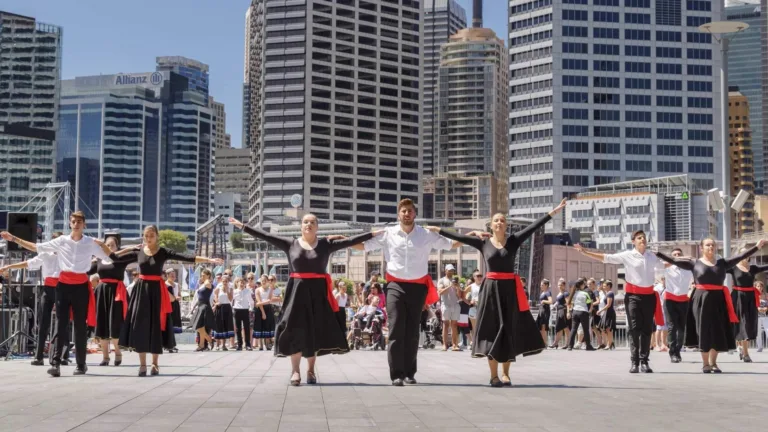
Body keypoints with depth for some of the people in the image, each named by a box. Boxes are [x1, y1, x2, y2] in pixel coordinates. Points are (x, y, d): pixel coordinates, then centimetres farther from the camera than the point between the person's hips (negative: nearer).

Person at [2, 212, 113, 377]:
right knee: (61, 324, -5)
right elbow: (36, 247, 5)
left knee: (80, 326, 6)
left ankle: (81, 364, 15)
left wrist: (101, 244, -12)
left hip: (81, 286, -1)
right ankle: (55, 363, -7)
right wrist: (14, 239, 2)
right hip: (63, 285, 1)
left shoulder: (90, 243, 1)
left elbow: (109, 256, 6)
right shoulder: (61, 241, 3)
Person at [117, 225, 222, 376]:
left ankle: (155, 363, 15)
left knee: (156, 326, 2)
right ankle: (142, 364, 5)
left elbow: (187, 258, -12)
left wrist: (209, 260, -20)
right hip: (141, 290, 2)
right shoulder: (138, 251, 5)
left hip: (157, 290, -2)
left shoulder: (163, 252, -3)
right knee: (140, 326, -2)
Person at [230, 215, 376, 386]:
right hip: (297, 291, 0)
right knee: (295, 328, -5)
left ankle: (311, 369, 17)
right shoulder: (290, 244, 5)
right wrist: (243, 226, -2)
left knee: (315, 330, 4)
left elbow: (350, 241, 1)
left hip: (318, 292, 0)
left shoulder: (326, 244, 4)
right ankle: (295, 370, 0)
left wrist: (374, 233, -3)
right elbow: (266, 236, 2)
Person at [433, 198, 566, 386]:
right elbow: (459, 237, 3)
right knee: (492, 329, 1)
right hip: (491, 289, -1)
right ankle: (494, 375, 7)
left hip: (510, 289, 1)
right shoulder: (483, 242, 3)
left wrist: (553, 212, -8)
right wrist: (439, 230, 2)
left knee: (509, 330, 3)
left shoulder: (514, 240, 3)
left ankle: (505, 374, 14)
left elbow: (533, 227, -2)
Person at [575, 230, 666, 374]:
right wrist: (585, 252, -12)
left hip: (649, 295, 4)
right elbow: (606, 257, -6)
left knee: (647, 329, 4)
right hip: (633, 295, -3)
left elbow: (662, 266, 30)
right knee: (634, 328, -6)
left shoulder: (651, 256, 10)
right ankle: (635, 362, -4)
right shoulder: (627, 255, -2)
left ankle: (644, 362, 9)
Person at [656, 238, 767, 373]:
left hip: (718, 300, 3)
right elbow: (674, 261, -5)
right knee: (703, 331, 2)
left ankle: (713, 363, 18)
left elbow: (741, 256, 3)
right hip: (701, 300, -3)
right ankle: (705, 364, 11)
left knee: (718, 331, 5)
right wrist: (657, 254, -13)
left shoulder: (722, 263, 8)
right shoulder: (695, 263, 0)